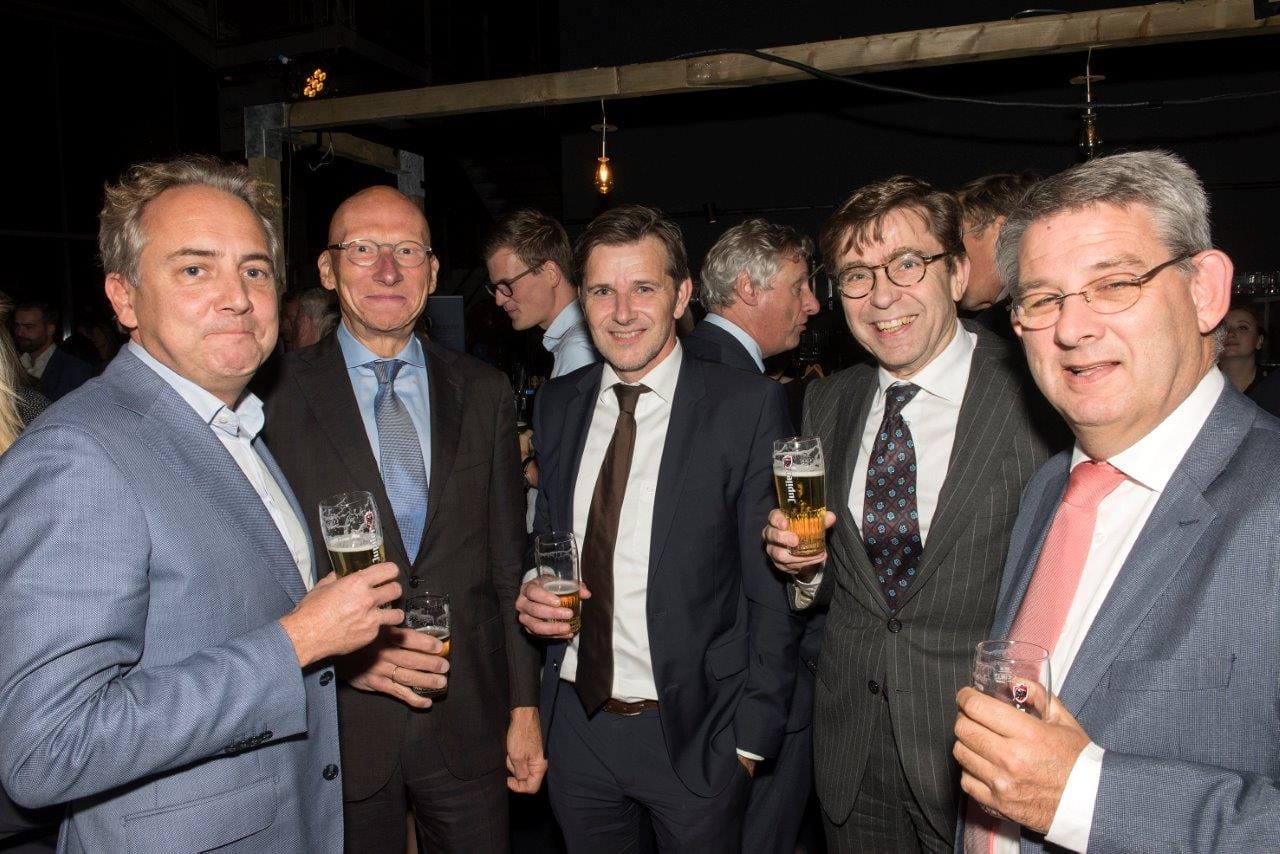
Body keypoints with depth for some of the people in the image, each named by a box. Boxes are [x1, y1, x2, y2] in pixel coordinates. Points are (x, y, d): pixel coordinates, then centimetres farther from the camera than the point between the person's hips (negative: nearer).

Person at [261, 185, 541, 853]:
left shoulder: (483, 392, 3)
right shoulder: (276, 396, -5)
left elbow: (508, 560, 4)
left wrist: (524, 704, 4)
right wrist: (338, 650, -16)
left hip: (468, 721, 2)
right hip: (339, 724, -2)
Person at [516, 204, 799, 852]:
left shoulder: (748, 406, -12)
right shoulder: (556, 405, 3)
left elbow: (772, 589, -11)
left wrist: (752, 734, -11)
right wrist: (533, 593, -5)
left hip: (695, 733, -4)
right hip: (575, 721, 4)